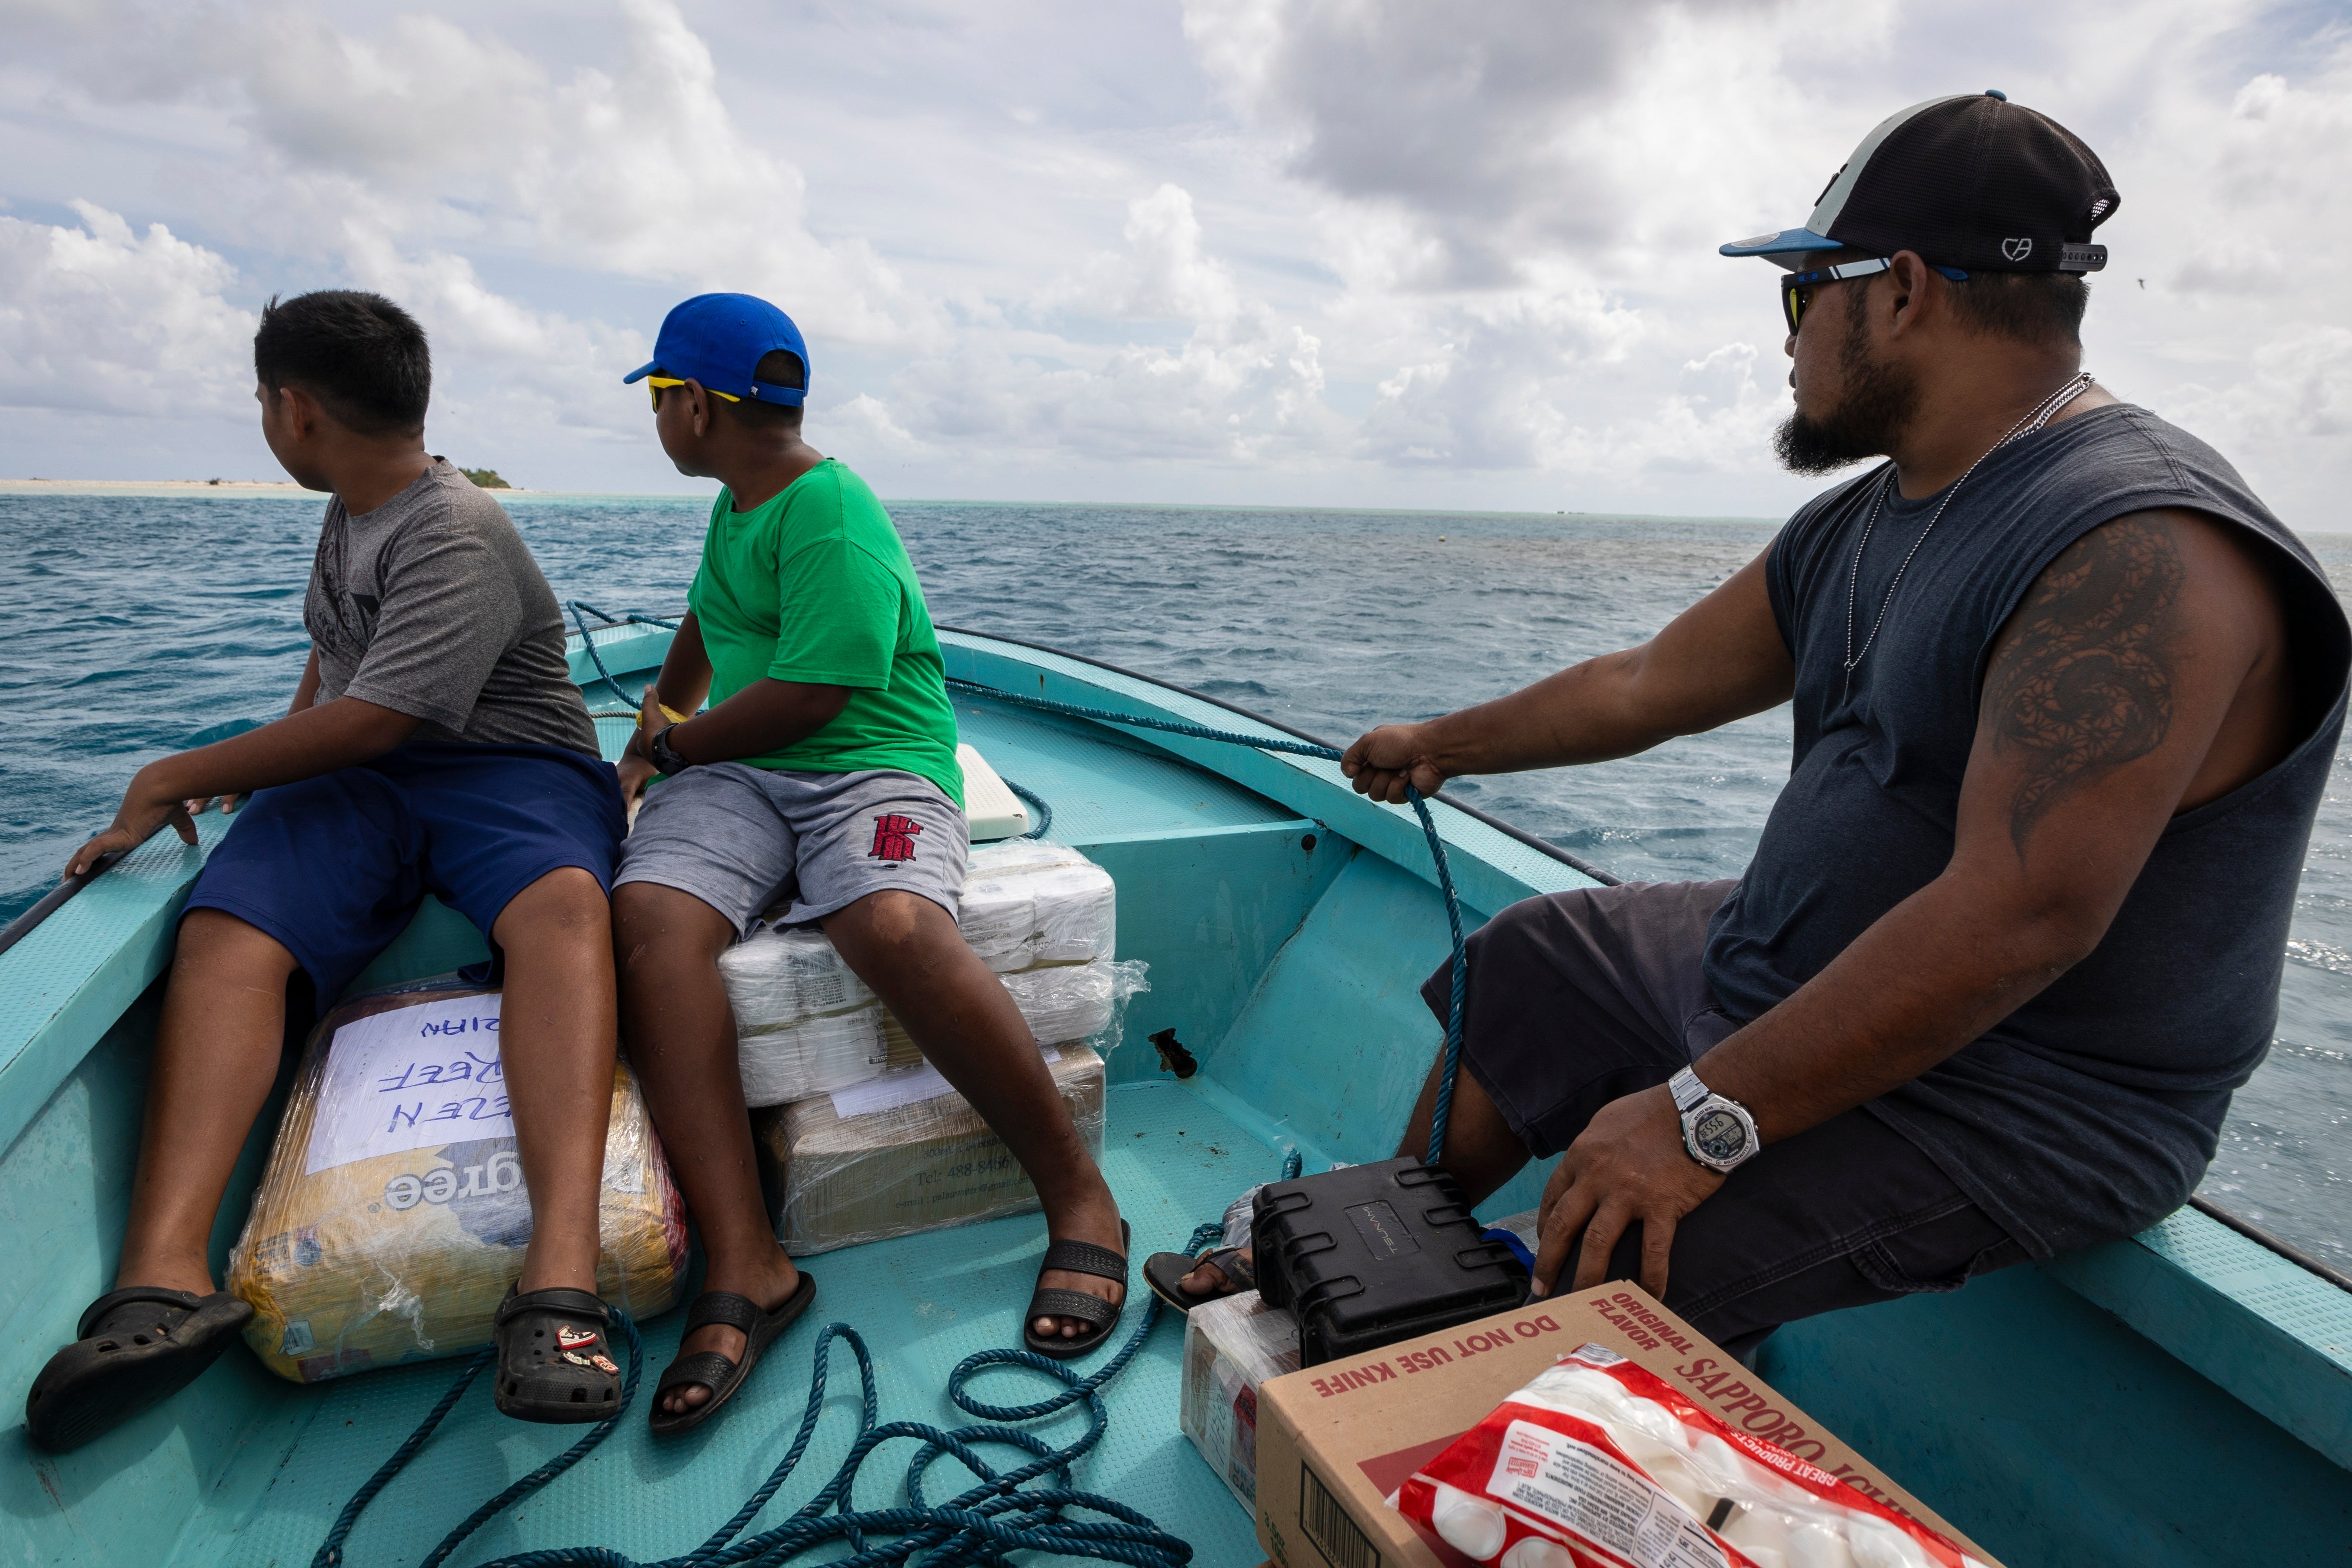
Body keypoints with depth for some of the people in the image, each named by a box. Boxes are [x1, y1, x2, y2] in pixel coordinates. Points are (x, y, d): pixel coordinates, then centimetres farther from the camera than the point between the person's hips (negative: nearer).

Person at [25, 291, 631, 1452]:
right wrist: (274, 756, 34)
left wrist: (177, 777, -4)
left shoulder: (457, 540, -11)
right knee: (225, 934, -24)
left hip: (507, 769, -7)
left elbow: (370, 723, -16)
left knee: (561, 906, -40)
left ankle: (561, 1268, -56)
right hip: (351, 780, 8)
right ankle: (165, 1274, -41)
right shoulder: (350, 512, 20)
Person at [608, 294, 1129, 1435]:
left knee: (895, 924, -39)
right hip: (736, 771, 8)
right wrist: (658, 715, 46)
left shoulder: (831, 520, -9)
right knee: (648, 915, -25)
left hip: (870, 759, -7)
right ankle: (743, 1265, -29)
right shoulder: (737, 504, 22)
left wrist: (675, 747, -2)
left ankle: (1079, 1198, -21)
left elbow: (807, 695, -17)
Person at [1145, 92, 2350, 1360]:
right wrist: (1442, 747, 22)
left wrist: (1709, 1115, -32)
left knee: (1611, 1254, -28)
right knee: (1525, 969, 17)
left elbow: (2023, 914, -32)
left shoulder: (2145, 551, -25)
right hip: (1792, 974, 9)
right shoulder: (1854, 531, 4)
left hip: (2010, 1098, -9)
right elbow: (1647, 685, 12)